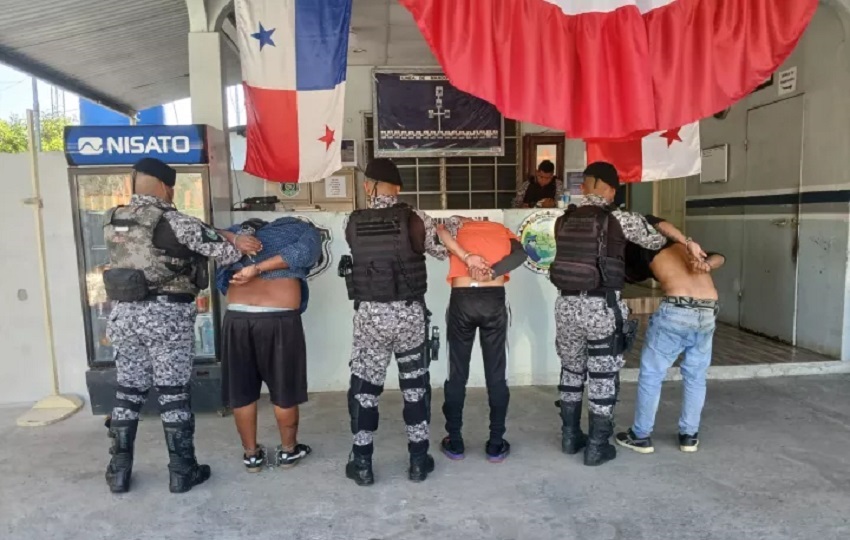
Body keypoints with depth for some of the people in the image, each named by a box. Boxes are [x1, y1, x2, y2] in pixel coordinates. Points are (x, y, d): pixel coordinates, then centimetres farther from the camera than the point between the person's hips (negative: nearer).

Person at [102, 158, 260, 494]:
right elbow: (222, 251, -10)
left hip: (125, 314, 6)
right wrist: (240, 247, 12)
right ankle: (182, 471, 12)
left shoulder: (114, 221, 10)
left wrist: (229, 237, 3)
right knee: (173, 393, 3)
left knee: (128, 391, 14)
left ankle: (119, 471, 23)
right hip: (167, 315, -6)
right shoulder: (172, 221, -11)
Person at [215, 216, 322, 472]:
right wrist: (257, 268, -8)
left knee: (241, 393, 17)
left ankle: (251, 454, 32)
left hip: (236, 317, 3)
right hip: (280, 319, -3)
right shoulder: (305, 230, 17)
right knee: (285, 392, 15)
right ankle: (288, 451, 32)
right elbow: (303, 253, -7)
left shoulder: (240, 232, 28)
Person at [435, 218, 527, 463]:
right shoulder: (501, 230, 23)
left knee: (457, 374, 10)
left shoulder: (457, 226, 20)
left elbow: (440, 231, -6)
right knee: (496, 375, 9)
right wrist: (492, 272, -11)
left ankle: (455, 443, 19)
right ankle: (496, 444, 16)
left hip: (461, 301, 0)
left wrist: (467, 257, -11)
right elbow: (519, 254, 1)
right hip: (494, 300, 0)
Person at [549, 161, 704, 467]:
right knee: (603, 378, 8)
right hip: (602, 307, -4)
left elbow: (570, 256, 10)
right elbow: (657, 239, 2)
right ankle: (597, 447, 18)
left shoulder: (563, 221, 5)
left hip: (567, 305, 4)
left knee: (571, 371, 19)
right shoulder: (618, 220, -7)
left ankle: (570, 437, 31)